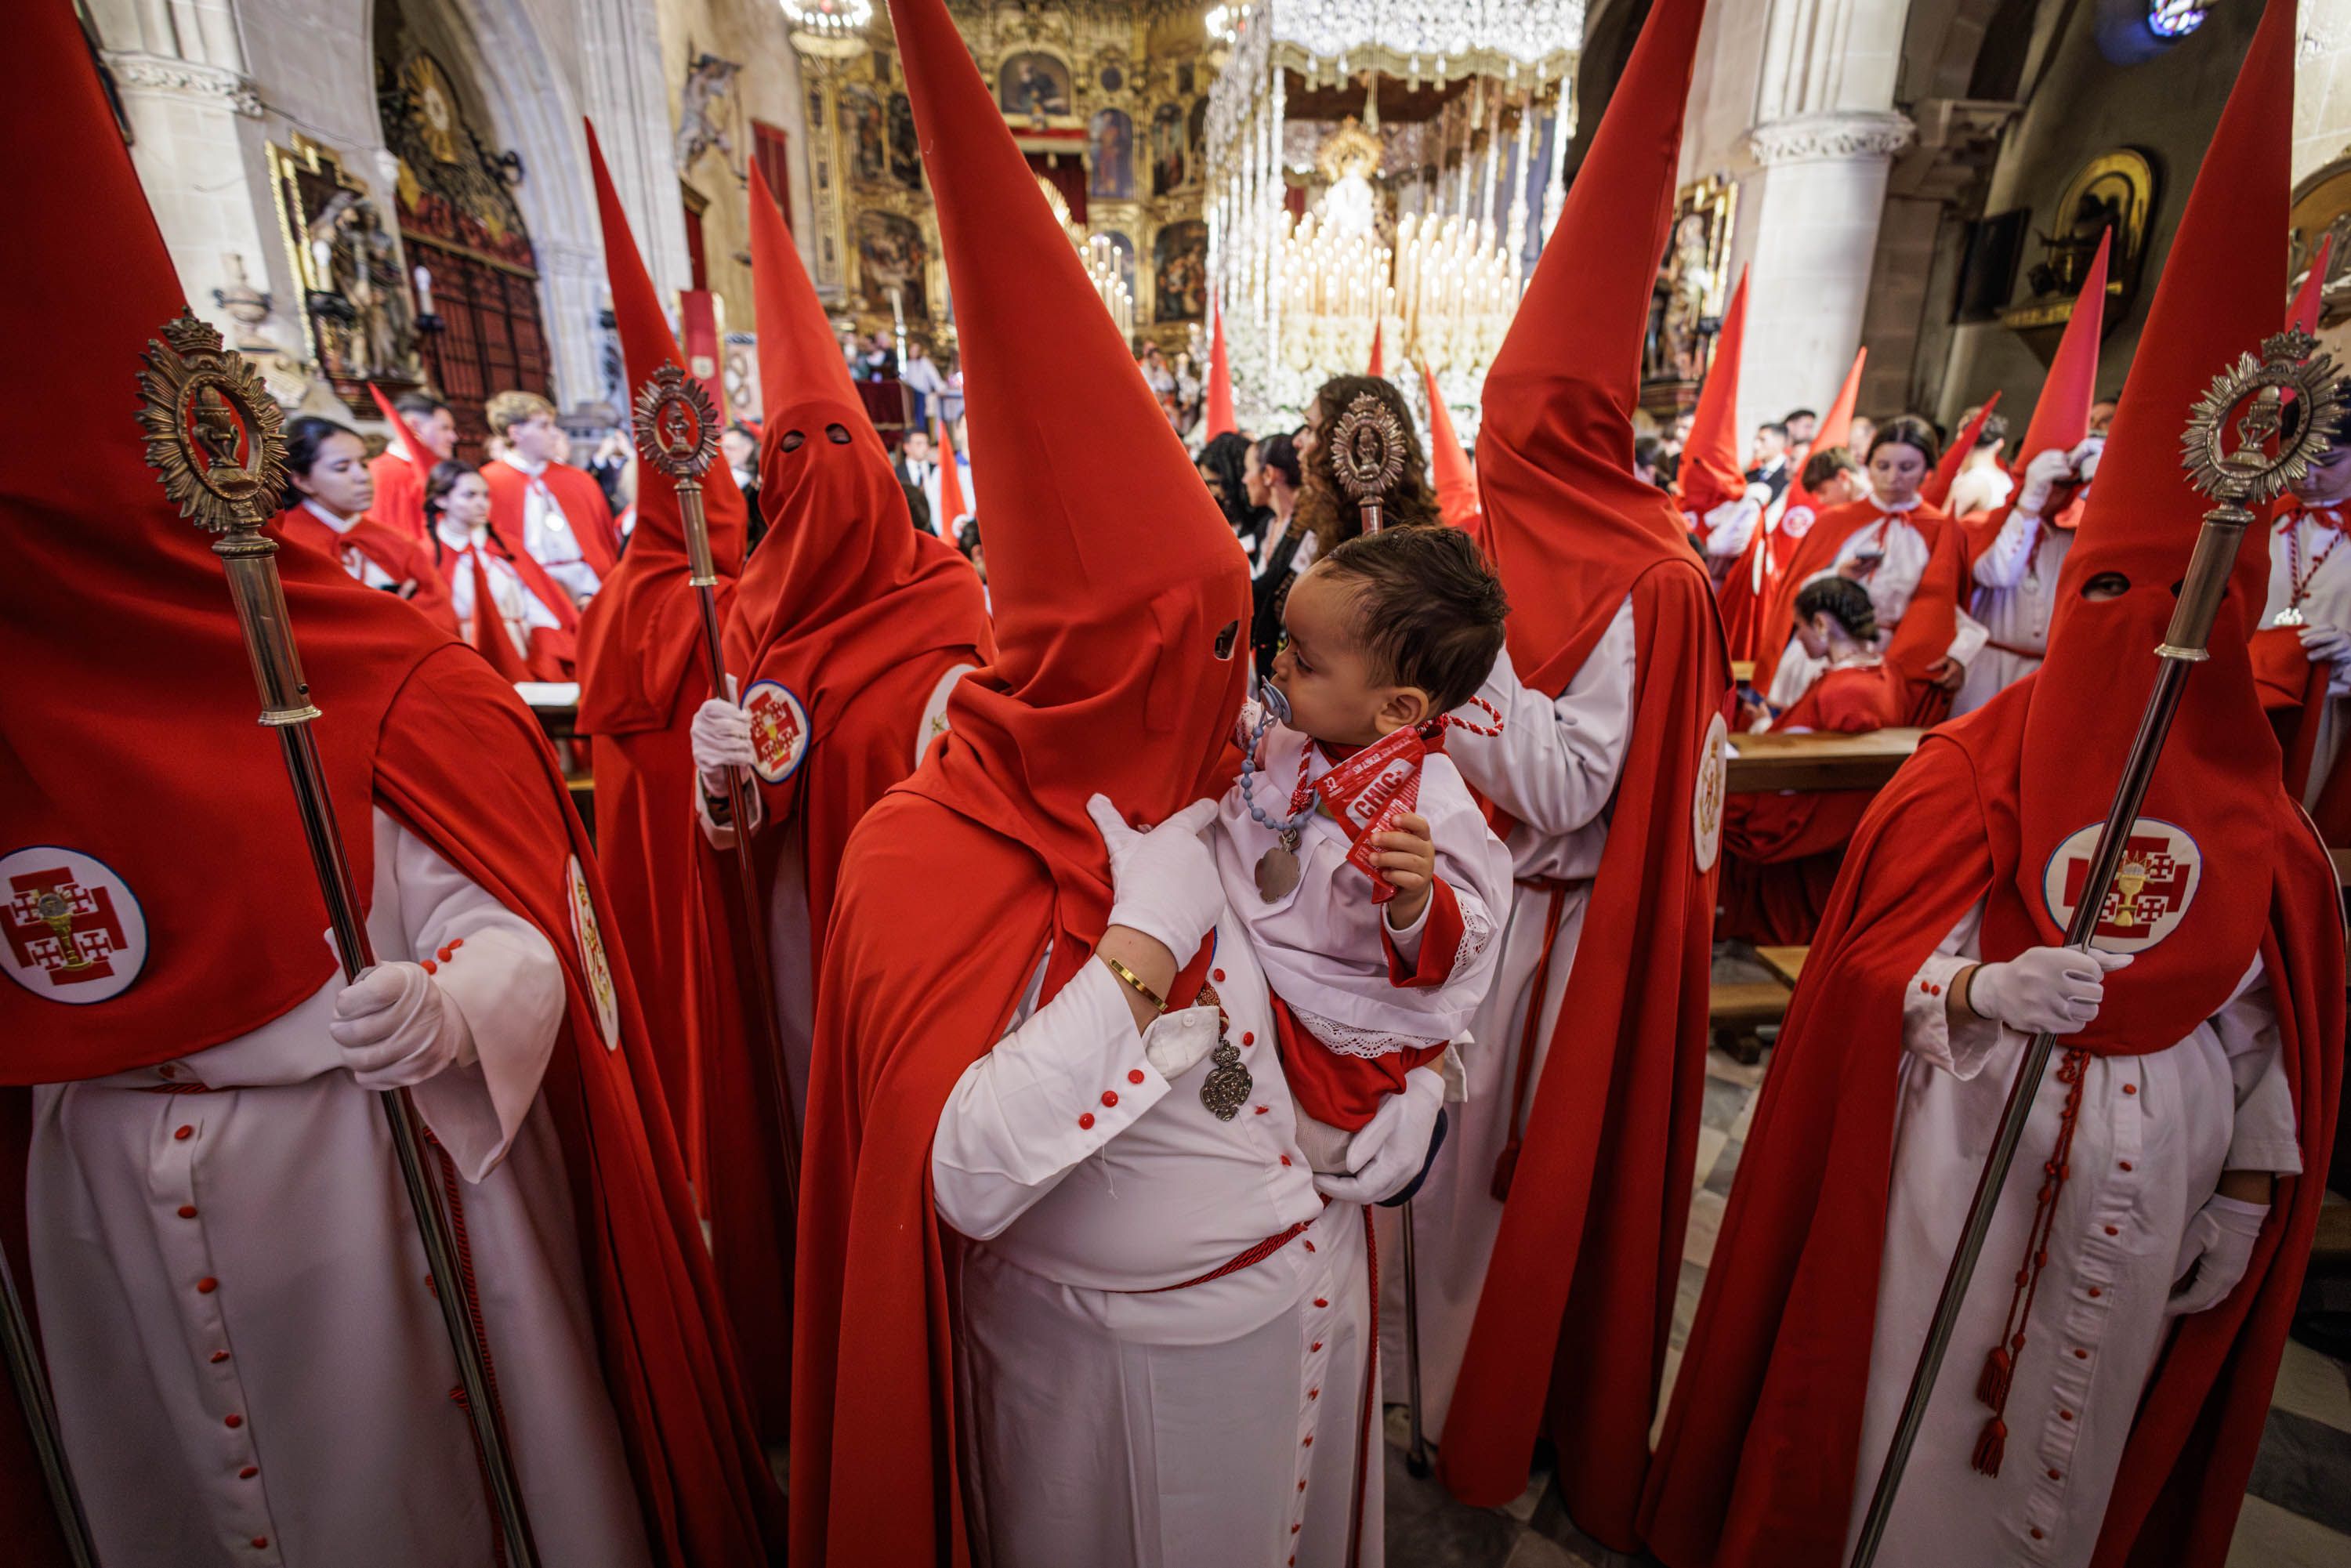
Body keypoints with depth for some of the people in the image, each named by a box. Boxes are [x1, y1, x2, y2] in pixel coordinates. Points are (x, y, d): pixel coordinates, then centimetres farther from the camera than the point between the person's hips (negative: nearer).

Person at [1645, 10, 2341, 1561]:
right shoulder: (1971, 767, -11)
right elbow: (1872, 969, -13)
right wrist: (1983, 989, -29)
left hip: (2151, 1183, 3)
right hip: (1965, 1155, -3)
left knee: (2082, 1431, 21)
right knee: (1906, 1410, 13)